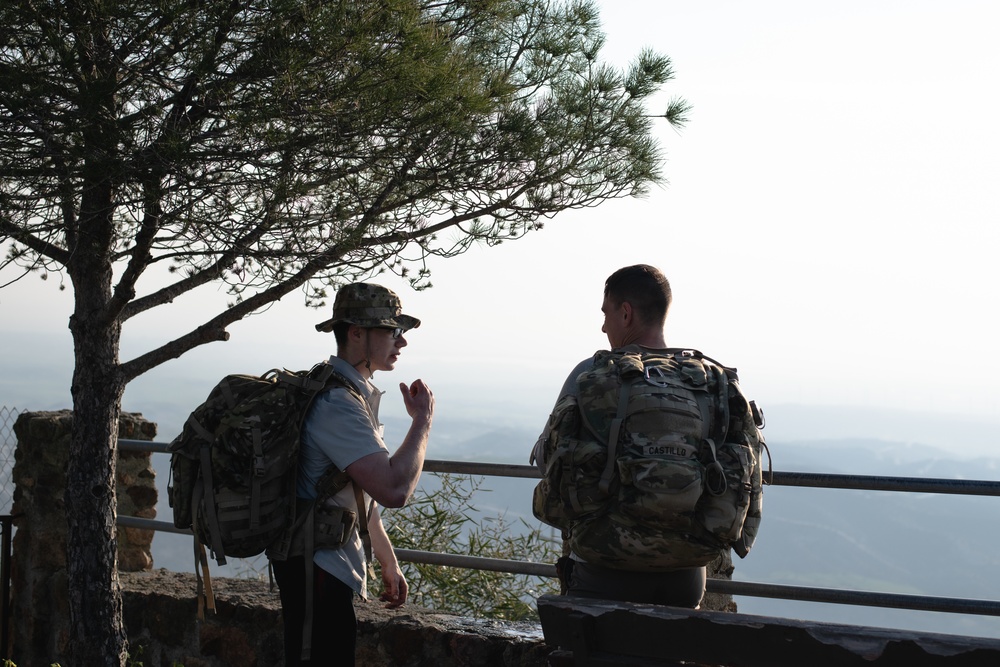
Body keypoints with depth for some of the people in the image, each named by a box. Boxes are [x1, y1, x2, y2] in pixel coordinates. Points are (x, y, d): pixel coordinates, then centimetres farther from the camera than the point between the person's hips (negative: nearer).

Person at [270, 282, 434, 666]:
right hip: (318, 571, -11)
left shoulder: (357, 393, 14)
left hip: (330, 566, 11)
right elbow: (393, 490, -30)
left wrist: (387, 562, 23)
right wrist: (423, 420, -17)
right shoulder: (338, 403, -21)